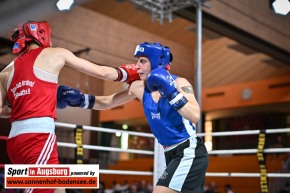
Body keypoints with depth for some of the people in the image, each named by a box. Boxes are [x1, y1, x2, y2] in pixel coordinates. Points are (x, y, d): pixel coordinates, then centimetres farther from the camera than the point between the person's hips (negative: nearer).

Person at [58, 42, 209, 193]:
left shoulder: (179, 83, -12)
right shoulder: (139, 87, 5)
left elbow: (195, 116, -26)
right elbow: (107, 102, 11)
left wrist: (171, 91, -31)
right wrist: (80, 99, -3)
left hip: (189, 152, -7)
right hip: (171, 154, 7)